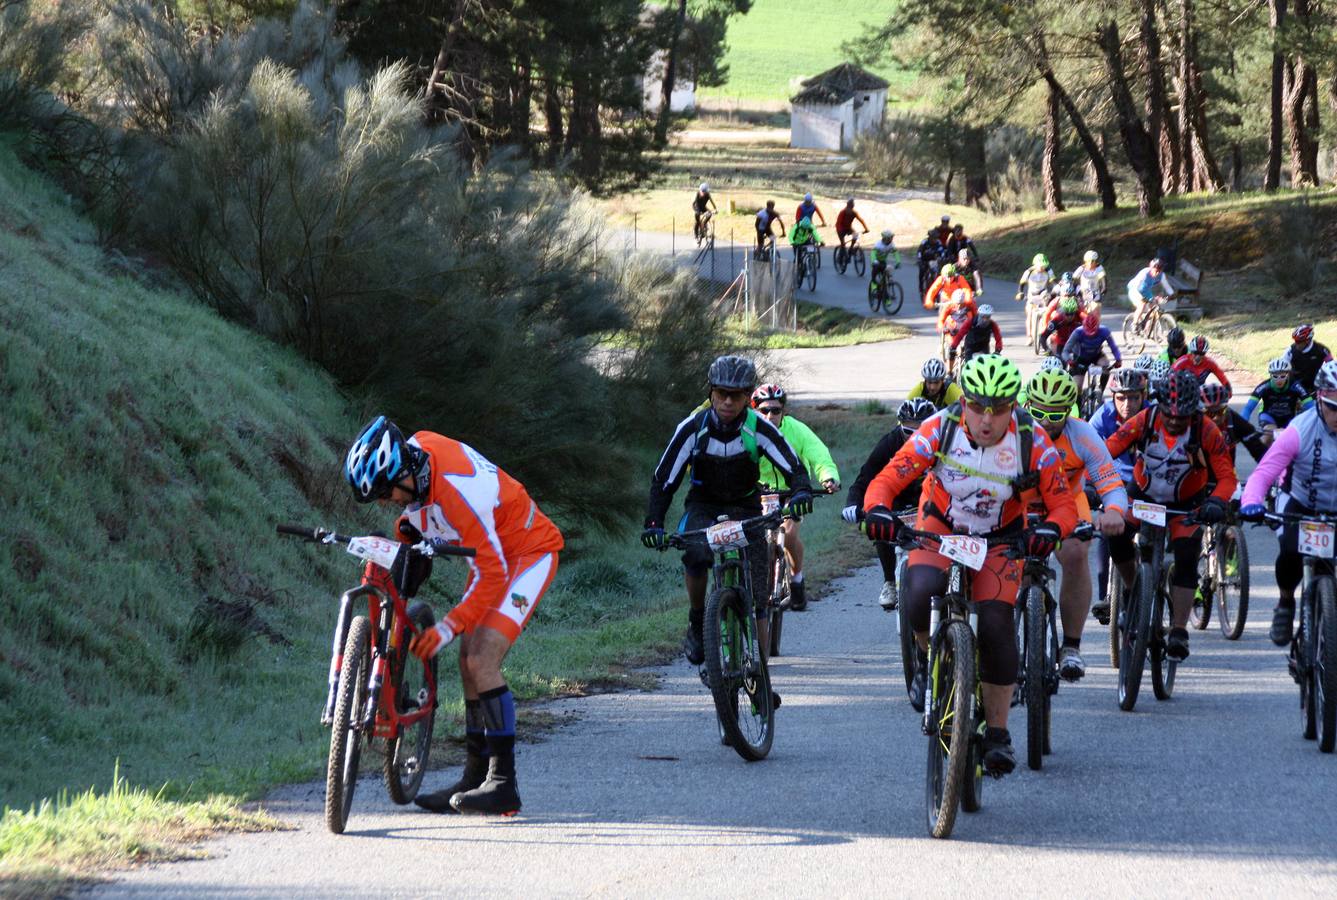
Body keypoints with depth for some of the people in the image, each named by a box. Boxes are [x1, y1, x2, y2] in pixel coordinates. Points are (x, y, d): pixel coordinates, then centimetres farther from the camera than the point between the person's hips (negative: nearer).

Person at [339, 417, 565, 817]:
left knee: (482, 660, -20)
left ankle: (503, 785, -19)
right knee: (469, 661, 8)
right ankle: (476, 777, 16)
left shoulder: (457, 492, -36)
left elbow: (493, 575, -32)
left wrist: (448, 627, -33)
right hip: (493, 553, 9)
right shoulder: (415, 451, -11)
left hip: (527, 553, -9)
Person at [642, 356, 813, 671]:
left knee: (756, 598, -11)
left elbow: (794, 468, -19)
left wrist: (801, 492, -43)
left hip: (745, 508, 0)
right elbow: (664, 480, -15)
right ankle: (696, 624, -9)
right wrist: (654, 523, -29)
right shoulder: (692, 428, -19)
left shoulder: (759, 429, -18)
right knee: (695, 555, -34)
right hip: (703, 506, 0)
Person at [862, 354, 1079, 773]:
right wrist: (877, 511, -47)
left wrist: (1050, 530, -43)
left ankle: (997, 734, -1)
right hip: (940, 526, 0)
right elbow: (887, 479, -24)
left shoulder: (1032, 442, -23)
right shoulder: (941, 429, -25)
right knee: (921, 594, -31)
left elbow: (1063, 504, -19)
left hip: (1000, 537, 0)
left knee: (995, 626, -15)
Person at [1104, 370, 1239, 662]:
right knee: (1117, 535, -22)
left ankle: (1178, 632, -7)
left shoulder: (1206, 431, -25)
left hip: (1186, 504, -1)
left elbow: (1227, 476, -24)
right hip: (1144, 496, 1)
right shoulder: (1145, 421, -24)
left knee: (1186, 562, -16)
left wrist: (1216, 502, -44)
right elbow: (1105, 452, -25)